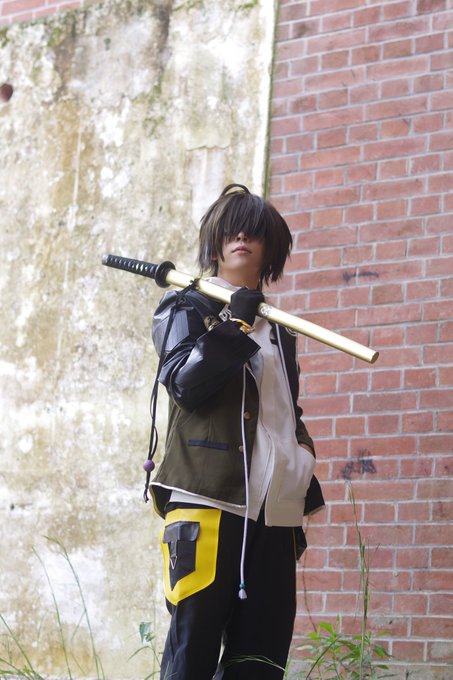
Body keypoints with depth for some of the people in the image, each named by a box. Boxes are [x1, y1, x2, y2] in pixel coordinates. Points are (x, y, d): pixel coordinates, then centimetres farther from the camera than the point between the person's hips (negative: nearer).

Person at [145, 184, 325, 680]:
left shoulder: (278, 328, 25)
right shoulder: (186, 308, 9)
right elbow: (185, 382, -9)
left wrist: (304, 450, 18)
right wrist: (234, 324, -14)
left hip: (272, 508, 6)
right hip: (208, 498, -5)